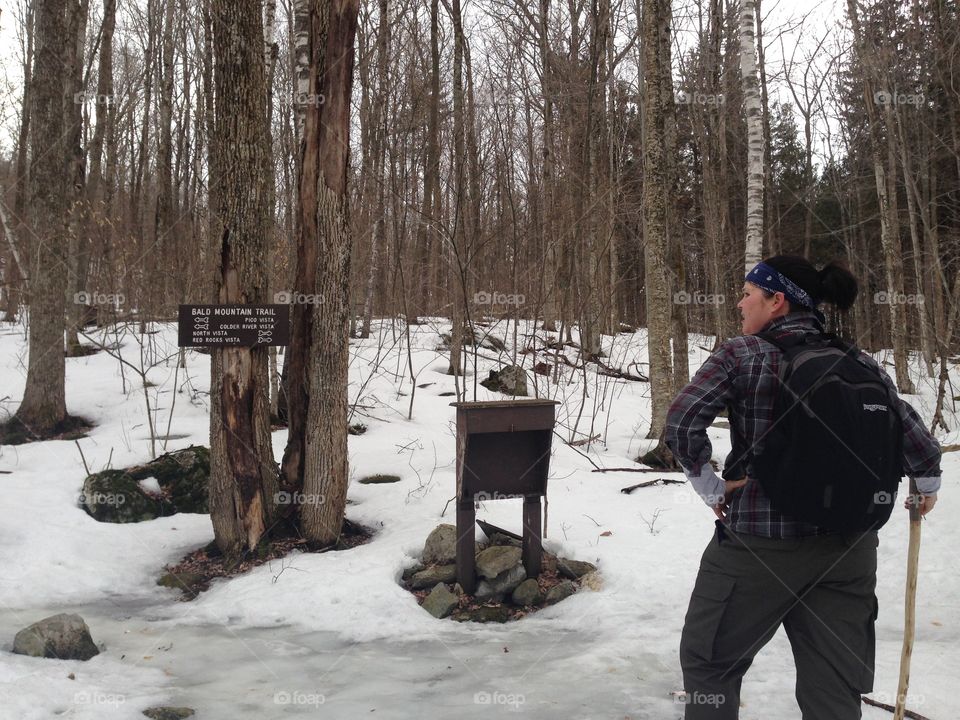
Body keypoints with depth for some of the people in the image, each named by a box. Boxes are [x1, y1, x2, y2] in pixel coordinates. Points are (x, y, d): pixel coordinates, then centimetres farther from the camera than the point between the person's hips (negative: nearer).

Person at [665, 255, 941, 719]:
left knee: (708, 662, 17)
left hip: (760, 544, -4)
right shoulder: (859, 364, 4)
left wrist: (711, 489, -6)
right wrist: (927, 485, 23)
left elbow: (680, 424, -17)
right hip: (849, 550, 4)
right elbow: (912, 435, 5)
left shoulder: (742, 355, -7)